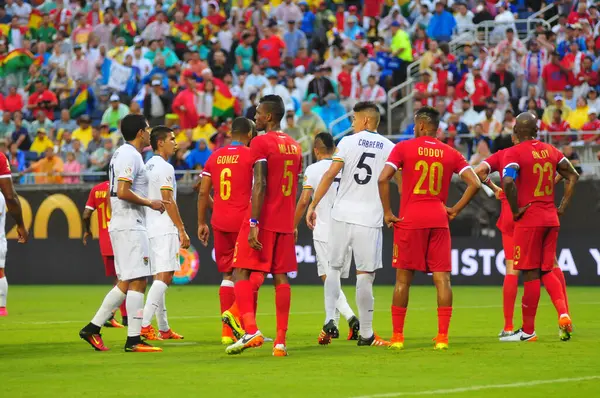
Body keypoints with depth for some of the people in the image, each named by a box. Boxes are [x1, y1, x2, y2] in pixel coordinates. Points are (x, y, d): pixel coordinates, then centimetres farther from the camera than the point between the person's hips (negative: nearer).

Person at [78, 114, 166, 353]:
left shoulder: (120, 154, 18)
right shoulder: (130, 155, -13)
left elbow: (113, 192, 23)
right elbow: (123, 191, -22)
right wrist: (150, 203, -12)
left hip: (120, 226, 10)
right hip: (130, 227, -10)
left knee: (125, 283, 12)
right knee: (137, 281, -9)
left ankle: (93, 328, 12)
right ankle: (133, 340, -10)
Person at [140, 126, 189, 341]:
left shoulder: (148, 167, 17)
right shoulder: (164, 167, -10)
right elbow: (168, 201, -15)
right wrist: (182, 230, -13)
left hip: (151, 229, 10)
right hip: (165, 229, -10)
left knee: (161, 278, 12)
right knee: (163, 277, -13)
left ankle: (164, 329, 14)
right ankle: (144, 325, -22)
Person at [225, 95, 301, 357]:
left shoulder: (261, 143, -9)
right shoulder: (294, 147, 15)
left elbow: (260, 185, -18)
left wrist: (254, 223, -20)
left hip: (262, 222, -7)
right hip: (285, 223, 7)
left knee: (241, 273, -2)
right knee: (281, 278, 6)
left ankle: (251, 330, -18)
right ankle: (281, 341, 3)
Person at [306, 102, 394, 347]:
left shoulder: (348, 141, 2)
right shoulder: (389, 148, 6)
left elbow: (330, 175, -5)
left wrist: (312, 206, -2)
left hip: (342, 215, 0)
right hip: (370, 219, 0)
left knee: (334, 268, 13)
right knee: (365, 275, 3)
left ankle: (330, 321, 0)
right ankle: (366, 334, 5)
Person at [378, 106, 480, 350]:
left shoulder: (403, 148, 1)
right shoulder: (451, 154, 9)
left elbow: (383, 178, -11)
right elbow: (475, 184, 1)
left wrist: (387, 212, -4)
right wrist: (455, 210, 7)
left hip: (410, 220, -2)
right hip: (439, 220, 2)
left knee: (403, 279, 5)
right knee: (442, 278, 1)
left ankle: (397, 336, 7)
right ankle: (442, 336, -4)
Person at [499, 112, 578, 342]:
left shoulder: (514, 153, -11)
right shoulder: (550, 151, 10)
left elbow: (508, 182, -26)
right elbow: (573, 176, 15)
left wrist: (515, 210, -14)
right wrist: (563, 207, 13)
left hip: (529, 220, -6)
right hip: (551, 219, 6)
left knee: (531, 274, 0)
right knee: (547, 271, 15)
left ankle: (528, 330, 7)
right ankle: (563, 313, -6)